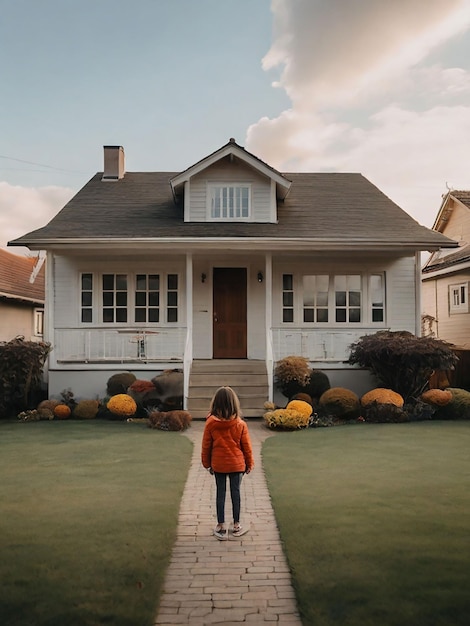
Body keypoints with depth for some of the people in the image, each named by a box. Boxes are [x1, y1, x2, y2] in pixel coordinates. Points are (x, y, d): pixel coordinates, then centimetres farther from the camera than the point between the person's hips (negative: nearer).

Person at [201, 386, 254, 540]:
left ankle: (221, 527, 16)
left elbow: (206, 446, -3)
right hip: (237, 464, 0)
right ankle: (236, 526, 21)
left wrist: (207, 463, 11)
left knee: (220, 494, 10)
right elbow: (246, 446, -4)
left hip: (218, 464, 0)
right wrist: (249, 464, 10)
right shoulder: (240, 424, -12)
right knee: (235, 493, 11)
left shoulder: (210, 423, -11)